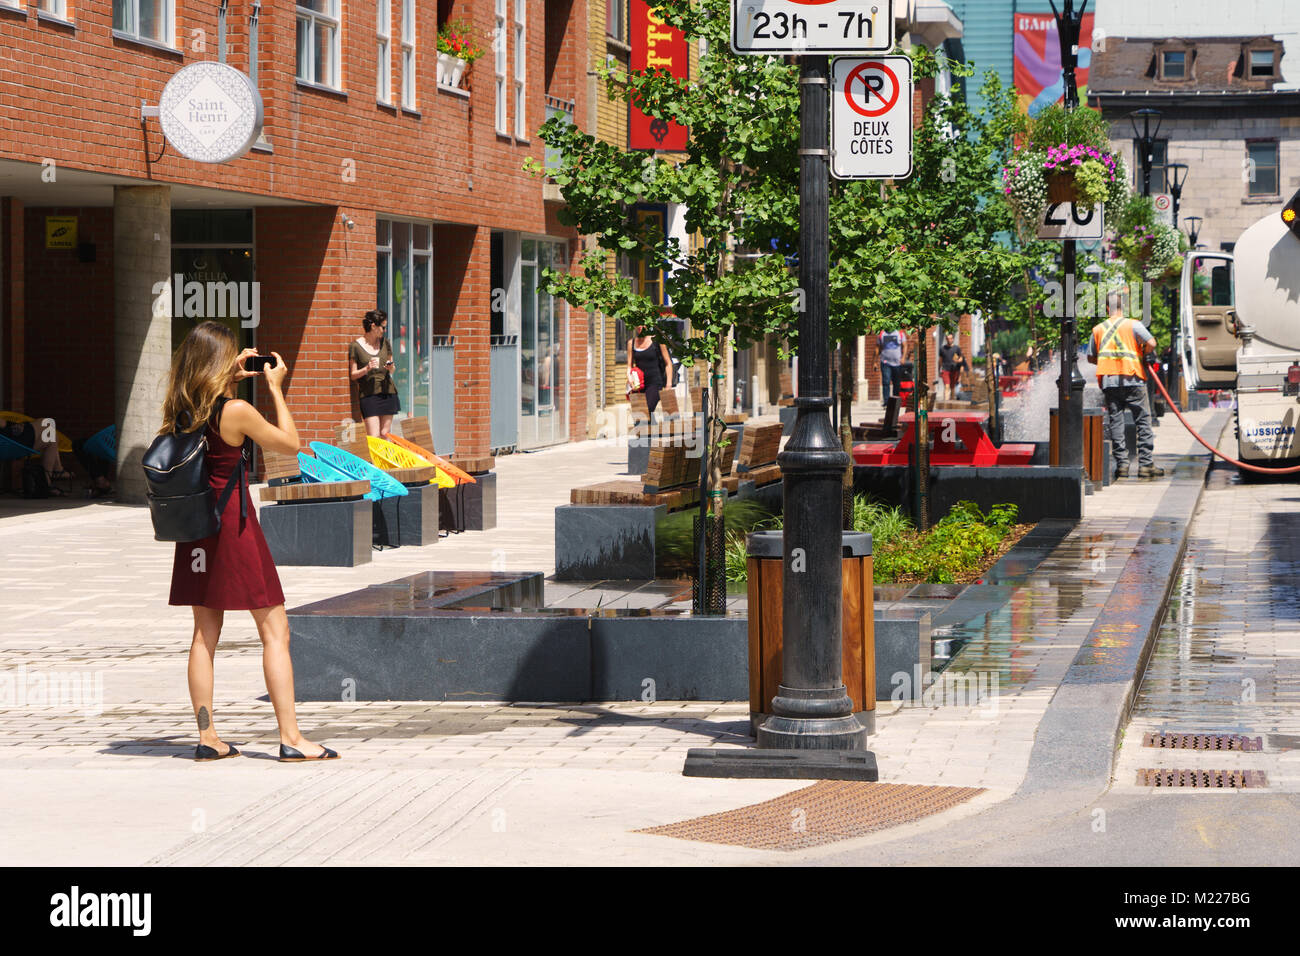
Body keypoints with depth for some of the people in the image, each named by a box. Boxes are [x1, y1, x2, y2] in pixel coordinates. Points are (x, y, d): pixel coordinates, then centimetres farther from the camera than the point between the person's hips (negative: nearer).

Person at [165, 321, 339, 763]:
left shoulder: (180, 408, 1)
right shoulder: (236, 411, -17)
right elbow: (290, 444, -5)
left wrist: (234, 378, 20)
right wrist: (275, 388, 1)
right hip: (234, 523, -7)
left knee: (205, 633, 12)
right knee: (275, 630, -1)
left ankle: (207, 737, 12)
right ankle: (290, 738, -3)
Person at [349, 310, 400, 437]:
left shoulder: (384, 342, 11)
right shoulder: (356, 346, -3)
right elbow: (353, 375, -1)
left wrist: (391, 368, -3)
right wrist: (367, 369, -19)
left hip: (388, 392, 4)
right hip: (369, 394, -4)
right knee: (373, 438, -12)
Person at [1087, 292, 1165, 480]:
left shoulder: (1098, 329, 10)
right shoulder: (1133, 325, -1)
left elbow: (1091, 357, 16)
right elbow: (1151, 343, -12)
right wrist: (1143, 356, 7)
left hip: (1108, 382, 3)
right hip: (1132, 380, -3)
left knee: (1115, 423, 6)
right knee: (1143, 422, 3)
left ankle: (1121, 464, 2)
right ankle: (1145, 464, -1)